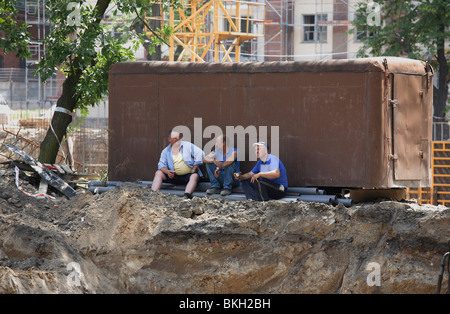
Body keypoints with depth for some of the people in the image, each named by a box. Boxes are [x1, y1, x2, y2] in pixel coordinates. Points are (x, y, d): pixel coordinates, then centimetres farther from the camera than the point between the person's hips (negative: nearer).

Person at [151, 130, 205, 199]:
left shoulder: (188, 146, -1)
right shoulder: (166, 151, 7)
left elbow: (200, 154, -8)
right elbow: (161, 165, 3)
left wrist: (193, 169, -11)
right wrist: (167, 171, -20)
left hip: (188, 175, -3)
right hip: (174, 176, 3)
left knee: (195, 176, -36)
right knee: (158, 173, -12)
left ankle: (186, 196, -57)